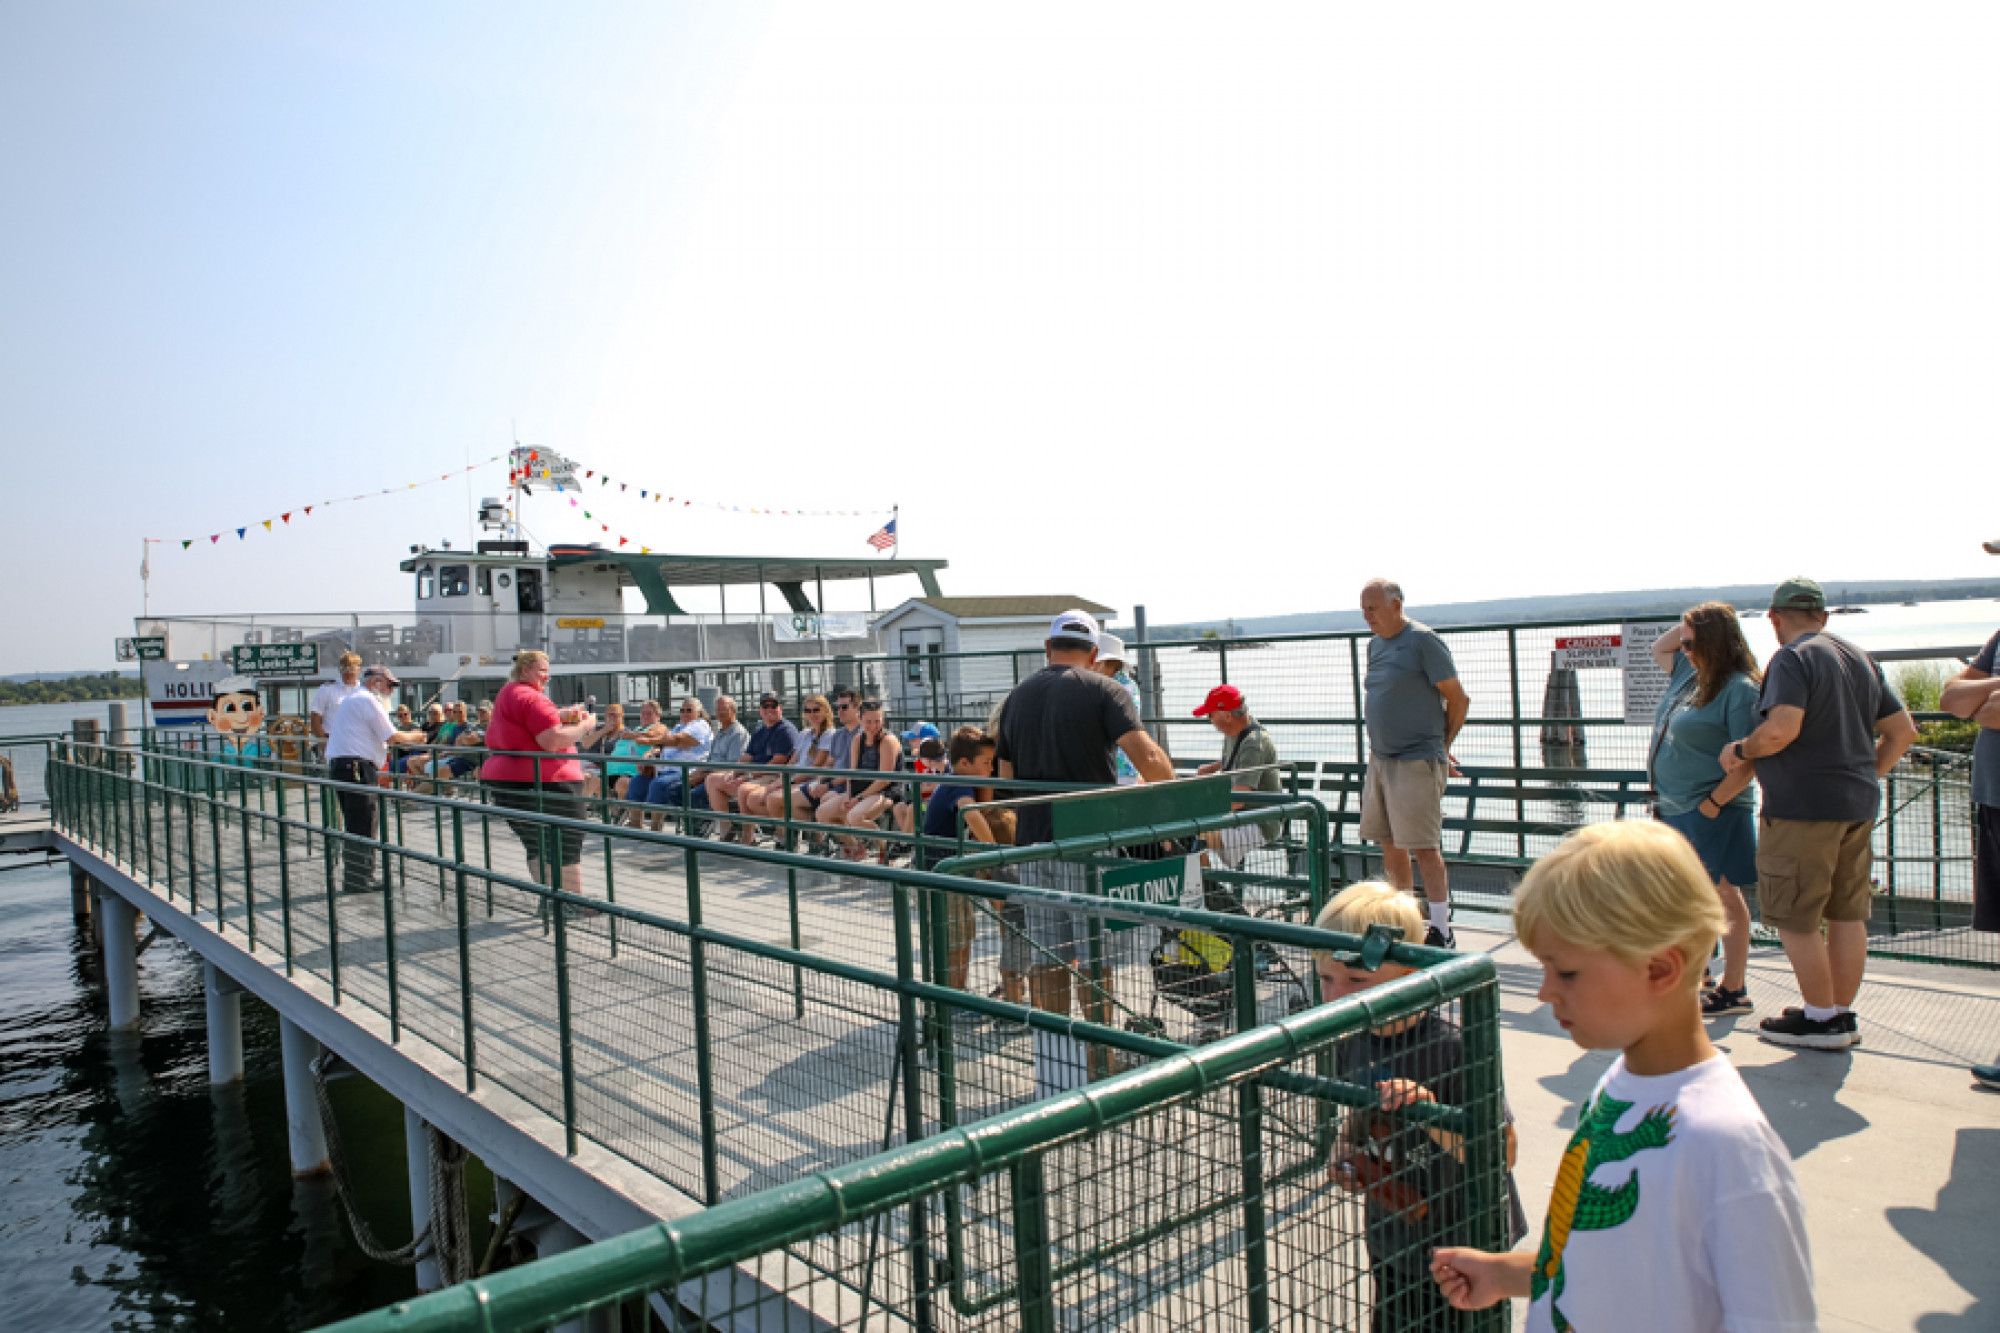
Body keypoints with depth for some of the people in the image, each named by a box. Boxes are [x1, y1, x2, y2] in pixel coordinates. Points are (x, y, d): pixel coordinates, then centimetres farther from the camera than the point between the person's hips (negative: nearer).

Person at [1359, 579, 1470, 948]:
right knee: (1390, 845, 12)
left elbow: (1459, 700, -7)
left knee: (1424, 848, -6)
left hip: (1416, 764, -8)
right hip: (1379, 759, 8)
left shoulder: (1423, 640, -10)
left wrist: (1441, 746, 3)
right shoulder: (1375, 645, 13)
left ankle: (1441, 933, 1)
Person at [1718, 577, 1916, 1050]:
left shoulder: (1792, 659, -13)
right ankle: (1844, 1015, 23)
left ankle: (1822, 1020, 8)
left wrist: (1739, 750, -10)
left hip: (1803, 807, -9)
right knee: (1847, 914, 14)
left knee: (1795, 919, 1)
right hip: (1859, 806, 9)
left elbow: (1782, 729, -26)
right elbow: (1903, 730, 15)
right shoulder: (1862, 660, 14)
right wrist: (1868, 775, 22)